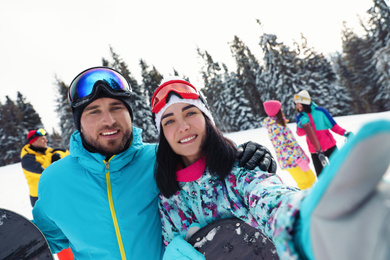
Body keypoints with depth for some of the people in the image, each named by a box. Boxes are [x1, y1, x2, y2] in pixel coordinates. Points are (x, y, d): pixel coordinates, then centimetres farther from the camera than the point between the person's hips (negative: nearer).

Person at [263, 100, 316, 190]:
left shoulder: (280, 124, 13)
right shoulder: (274, 127, -17)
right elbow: (282, 147, -22)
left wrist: (303, 155, 19)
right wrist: (299, 161, -23)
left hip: (298, 157, 9)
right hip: (290, 161, -9)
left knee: (311, 178, 13)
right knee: (305, 183, -8)